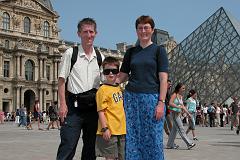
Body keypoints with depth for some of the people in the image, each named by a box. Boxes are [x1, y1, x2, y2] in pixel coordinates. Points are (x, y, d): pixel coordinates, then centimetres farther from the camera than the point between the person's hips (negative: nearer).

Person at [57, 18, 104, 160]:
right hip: (74, 105, -4)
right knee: (68, 146, -7)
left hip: (94, 106, 4)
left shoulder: (100, 57, 10)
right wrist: (63, 104, -11)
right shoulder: (70, 53, -1)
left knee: (91, 146, 13)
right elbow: (61, 80, -3)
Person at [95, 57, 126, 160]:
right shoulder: (103, 89, -9)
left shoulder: (119, 88, 13)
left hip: (121, 130, 7)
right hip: (109, 131, -7)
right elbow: (101, 111, -14)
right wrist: (104, 128, -20)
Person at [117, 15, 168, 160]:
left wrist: (161, 102, -11)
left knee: (153, 140, -1)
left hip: (152, 98, -3)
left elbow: (163, 78, -3)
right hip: (131, 98, 3)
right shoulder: (131, 52, 14)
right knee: (132, 140, 4)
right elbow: (122, 77, 15)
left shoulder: (159, 50, 4)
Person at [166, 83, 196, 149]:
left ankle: (170, 145, 17)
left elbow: (182, 106, 19)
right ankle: (189, 144, -11)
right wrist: (178, 107, -26)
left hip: (178, 114, 9)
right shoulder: (174, 95, -10)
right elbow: (170, 103, -22)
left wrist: (188, 113, 14)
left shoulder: (181, 96, 14)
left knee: (174, 129, 11)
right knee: (181, 129, -9)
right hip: (174, 113, -9)